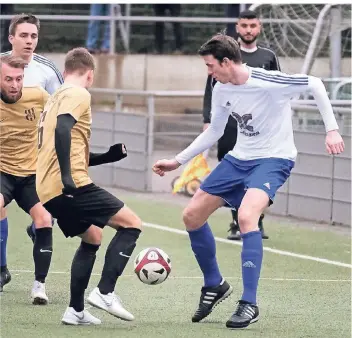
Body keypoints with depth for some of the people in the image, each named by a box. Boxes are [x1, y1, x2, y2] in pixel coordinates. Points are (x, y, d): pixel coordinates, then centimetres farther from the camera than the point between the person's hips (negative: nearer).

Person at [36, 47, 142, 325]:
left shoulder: (55, 99, 25)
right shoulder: (78, 95, -4)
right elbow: (62, 129, -24)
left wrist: (107, 157, 30)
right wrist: (67, 176, -30)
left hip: (48, 190, 10)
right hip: (73, 186, -10)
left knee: (92, 236, 27)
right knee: (131, 223, -4)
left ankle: (76, 311, 20)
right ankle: (105, 293, -13)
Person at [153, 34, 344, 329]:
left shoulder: (268, 82, -23)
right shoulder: (221, 90, -1)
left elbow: (315, 84, -14)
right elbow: (214, 132, 15)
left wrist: (332, 129, -20)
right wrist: (178, 161, 15)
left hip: (274, 159, -8)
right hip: (239, 158, 8)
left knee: (246, 216, -32)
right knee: (192, 216, 5)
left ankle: (250, 304, -24)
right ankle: (214, 285, 26)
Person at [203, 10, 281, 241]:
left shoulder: (269, 57, 9)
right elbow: (211, 91, 5)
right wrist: (208, 121, -2)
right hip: (231, 127, -1)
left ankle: (257, 223, 6)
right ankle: (237, 225, 5)